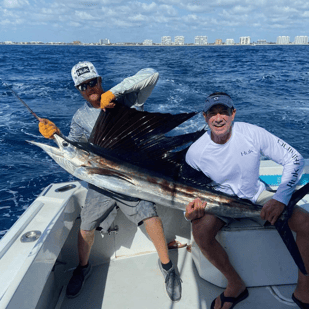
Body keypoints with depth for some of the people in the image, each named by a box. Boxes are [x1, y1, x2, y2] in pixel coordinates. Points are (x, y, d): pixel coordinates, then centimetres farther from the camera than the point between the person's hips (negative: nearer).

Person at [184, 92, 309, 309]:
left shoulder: (253, 134, -20)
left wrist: (280, 198, -24)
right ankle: (236, 285, -5)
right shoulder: (195, 153, -19)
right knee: (200, 231, -31)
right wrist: (191, 209, -27)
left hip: (256, 196, 1)